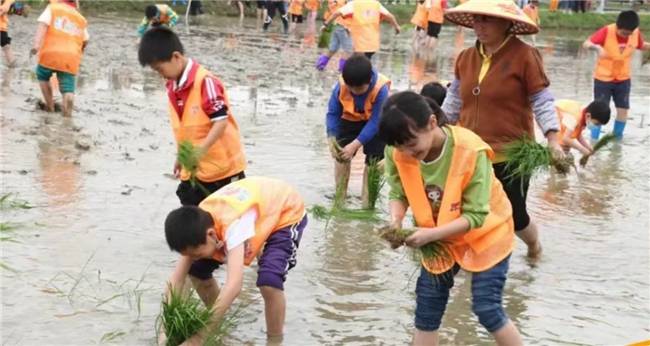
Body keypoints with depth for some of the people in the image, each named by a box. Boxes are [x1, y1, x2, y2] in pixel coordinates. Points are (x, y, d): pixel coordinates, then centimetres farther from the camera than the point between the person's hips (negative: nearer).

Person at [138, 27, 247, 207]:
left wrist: (202, 149, -32)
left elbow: (221, 120, -22)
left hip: (223, 166, -8)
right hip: (193, 169, 8)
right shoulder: (173, 87, 6)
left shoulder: (205, 81, -20)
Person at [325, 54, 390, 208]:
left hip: (375, 122, -2)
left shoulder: (380, 89, -38)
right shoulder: (341, 86, -30)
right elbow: (332, 113, -18)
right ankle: (339, 198, 12)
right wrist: (332, 139, -31)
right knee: (341, 155, -3)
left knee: (373, 160, -4)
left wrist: (355, 145, -37)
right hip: (350, 119, 2)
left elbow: (375, 122, -33)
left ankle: (367, 203, 7)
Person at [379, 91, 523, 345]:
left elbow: (476, 215, -29)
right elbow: (398, 193, -10)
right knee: (426, 307, 5)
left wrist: (432, 234, -40)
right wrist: (395, 221, -32)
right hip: (440, 238, 5)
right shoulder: (397, 151, -22)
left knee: (487, 308, -6)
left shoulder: (470, 151, -34)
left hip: (486, 233, -4)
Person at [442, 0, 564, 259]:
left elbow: (542, 101, -9)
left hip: (511, 155, -4)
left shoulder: (524, 56, -12)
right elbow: (454, 101, 16)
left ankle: (534, 244, 44)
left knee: (514, 215, 10)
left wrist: (552, 140, -18)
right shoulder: (466, 58, 5)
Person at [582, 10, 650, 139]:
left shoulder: (636, 33, -10)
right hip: (603, 79, -4)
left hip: (623, 79, 4)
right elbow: (586, 44, -27)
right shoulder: (607, 31, -22)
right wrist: (596, 47, -48)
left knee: (623, 110, 4)